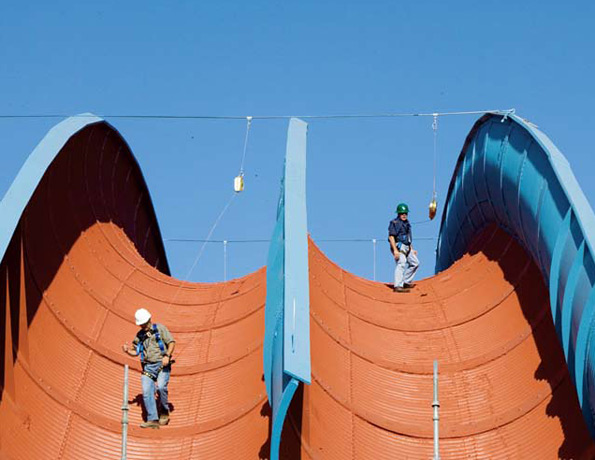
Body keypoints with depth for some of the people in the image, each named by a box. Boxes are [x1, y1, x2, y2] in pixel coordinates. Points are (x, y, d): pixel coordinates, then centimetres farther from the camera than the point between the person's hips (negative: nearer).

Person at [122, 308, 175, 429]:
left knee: (161, 387, -25)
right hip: (148, 367, 4)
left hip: (162, 364, -4)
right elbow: (136, 352, 20)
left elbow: (171, 342, -1)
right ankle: (152, 420, -10)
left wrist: (167, 355, -16)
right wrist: (128, 350, -2)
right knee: (147, 392, -11)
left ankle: (164, 412, -2)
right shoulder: (139, 335, 16)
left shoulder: (160, 328, 4)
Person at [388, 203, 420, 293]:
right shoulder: (395, 223, -10)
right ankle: (398, 286, -31)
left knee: (415, 263, 15)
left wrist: (412, 249, 25)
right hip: (399, 247, -10)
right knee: (401, 264, -22)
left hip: (406, 248, 10)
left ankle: (405, 282, 20)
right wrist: (395, 250, -26)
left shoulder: (406, 223, 19)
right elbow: (391, 237, -18)